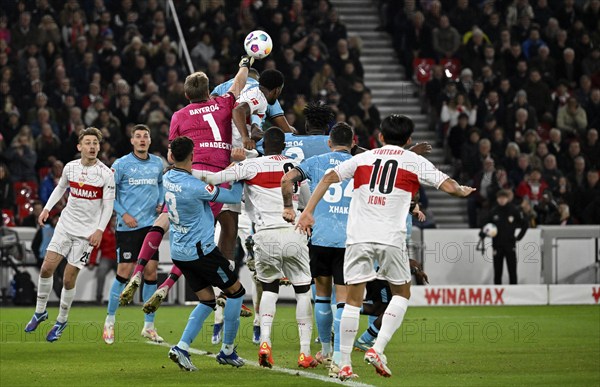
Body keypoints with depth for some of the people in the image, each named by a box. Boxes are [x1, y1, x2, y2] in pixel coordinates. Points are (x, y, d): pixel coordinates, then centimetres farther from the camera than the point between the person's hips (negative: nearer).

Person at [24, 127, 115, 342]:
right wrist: (47, 208, 11)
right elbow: (60, 188, 20)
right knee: (47, 267, -5)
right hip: (65, 225, 4)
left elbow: (108, 205, -8)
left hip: (87, 232, -4)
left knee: (69, 278, -3)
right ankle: (40, 311, 14)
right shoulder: (70, 167, 1)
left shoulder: (105, 174, -11)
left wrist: (100, 229, -18)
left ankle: (61, 321, 14)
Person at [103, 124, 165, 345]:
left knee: (151, 272, 2)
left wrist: (160, 203, 7)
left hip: (151, 225, 4)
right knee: (124, 273, -7)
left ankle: (149, 326, 10)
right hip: (128, 227, -4)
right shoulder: (121, 164, -4)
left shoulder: (157, 163, 9)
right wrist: (123, 213, -10)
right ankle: (109, 321, 8)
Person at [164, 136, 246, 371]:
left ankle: (182, 347, -1)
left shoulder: (168, 179, 0)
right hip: (201, 251, -8)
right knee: (236, 291, 10)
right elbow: (234, 197, -14)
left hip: (179, 252, 8)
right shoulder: (195, 187, -23)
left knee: (207, 301, 15)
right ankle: (227, 351, 14)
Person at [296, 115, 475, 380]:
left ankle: (344, 364, 3)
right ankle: (377, 349, -1)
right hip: (391, 237, -2)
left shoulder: (362, 158, 15)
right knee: (401, 294, 16)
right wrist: (463, 191, 28)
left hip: (358, 237, 2)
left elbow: (329, 178, 6)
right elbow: (448, 186, 5)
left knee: (353, 300, 6)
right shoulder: (415, 162, 9)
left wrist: (308, 212, 6)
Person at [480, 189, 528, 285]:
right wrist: (482, 233, -13)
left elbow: (525, 224, 6)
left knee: (512, 271, -2)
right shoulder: (493, 212, 3)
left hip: (510, 245, -1)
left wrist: (519, 237, -1)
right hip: (497, 246, 1)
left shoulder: (514, 211, -1)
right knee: (497, 272, 4)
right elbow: (485, 224, 8)